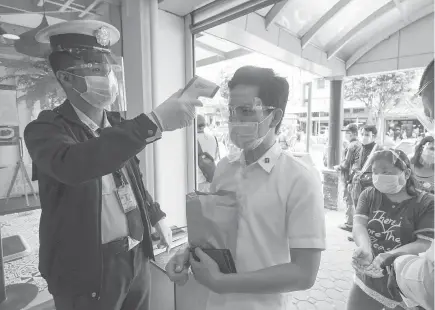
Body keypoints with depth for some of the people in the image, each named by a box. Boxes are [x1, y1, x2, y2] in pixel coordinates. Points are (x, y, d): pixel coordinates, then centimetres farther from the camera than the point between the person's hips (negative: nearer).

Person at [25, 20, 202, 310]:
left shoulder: (117, 124, 4)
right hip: (87, 269, -5)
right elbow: (70, 165, -36)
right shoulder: (46, 128, -13)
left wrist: (156, 215, 10)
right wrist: (154, 122, -41)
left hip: (137, 256, 5)